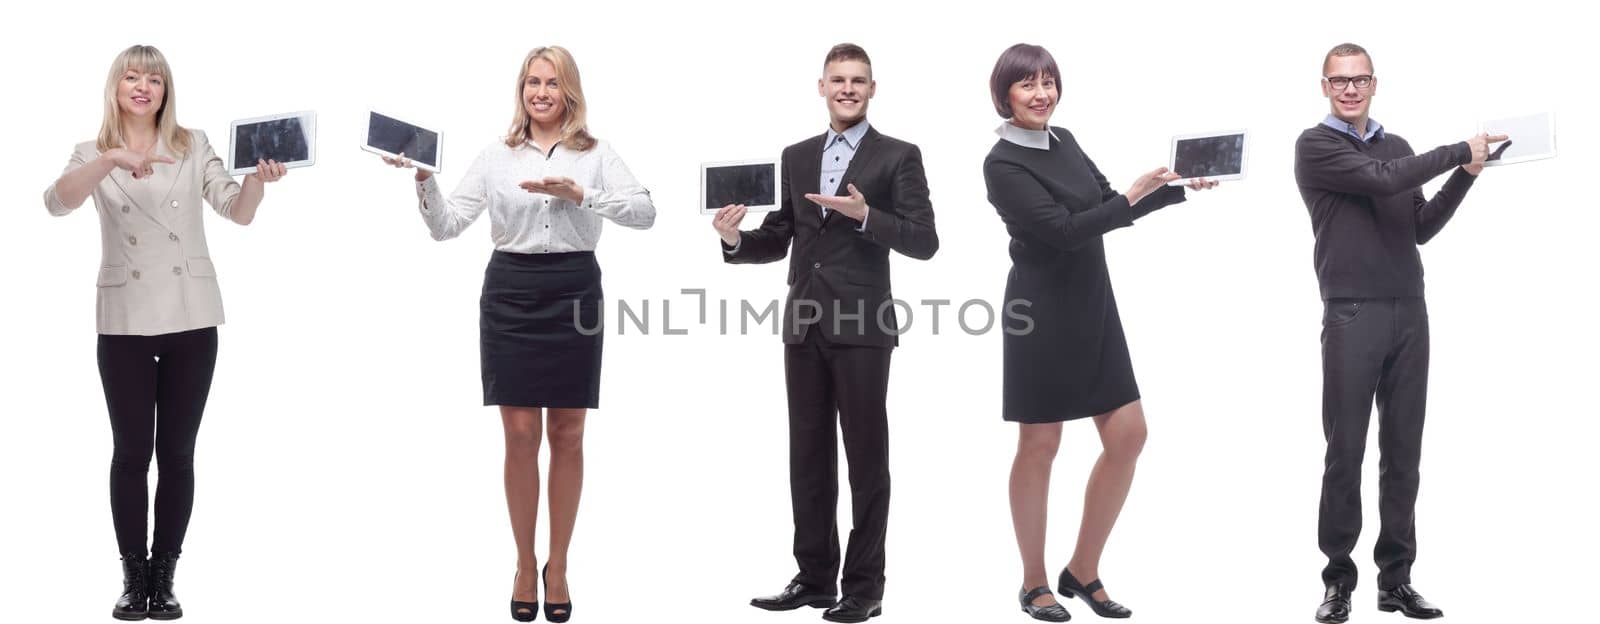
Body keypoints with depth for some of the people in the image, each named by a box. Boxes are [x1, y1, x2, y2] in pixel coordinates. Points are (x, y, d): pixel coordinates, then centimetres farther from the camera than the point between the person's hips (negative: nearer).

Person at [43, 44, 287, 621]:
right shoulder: (93, 154, 5)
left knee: (177, 453, 4)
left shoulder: (194, 147, 6)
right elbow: (57, 202, -15)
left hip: (192, 320, 1)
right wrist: (112, 160, -30)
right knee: (131, 452, 2)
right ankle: (133, 577, 12)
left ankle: (164, 576, 12)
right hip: (125, 323, 0)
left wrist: (258, 179, -25)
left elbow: (238, 212, -3)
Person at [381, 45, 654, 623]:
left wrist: (579, 194, -18)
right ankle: (525, 566, 16)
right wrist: (424, 180, -14)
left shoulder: (596, 153, 5)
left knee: (567, 436, 5)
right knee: (520, 435, 2)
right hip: (510, 292, 0)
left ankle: (558, 568, 17)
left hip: (574, 291, 0)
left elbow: (644, 212, -7)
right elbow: (446, 225, 3)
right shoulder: (496, 156, 7)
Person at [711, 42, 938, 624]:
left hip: (862, 326, -5)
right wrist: (736, 240, -5)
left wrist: (864, 214, -21)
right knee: (808, 456, 9)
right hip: (804, 327, 5)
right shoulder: (797, 157, 14)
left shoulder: (898, 157, 0)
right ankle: (815, 577, 18)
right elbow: (779, 238, 15)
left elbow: (924, 241, -8)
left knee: (866, 458, 1)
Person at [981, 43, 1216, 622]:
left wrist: (1180, 189, 10)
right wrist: (1132, 195, -22)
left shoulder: (1063, 140, 10)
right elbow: (1064, 230, -21)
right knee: (1040, 445, 2)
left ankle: (1083, 571, 17)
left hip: (1093, 304, 8)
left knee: (1128, 434, 4)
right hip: (1043, 311, -7)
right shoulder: (1003, 164, -13)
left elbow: (1106, 207, 17)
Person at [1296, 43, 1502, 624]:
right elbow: (1381, 180, -15)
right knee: (1345, 452, -2)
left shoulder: (1398, 147, 17)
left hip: (1409, 314, 5)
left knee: (1403, 452, 5)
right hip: (1352, 315, -5)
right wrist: (1458, 152, -7)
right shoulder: (1315, 145, -1)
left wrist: (1465, 176, 3)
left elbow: (1421, 228, 15)